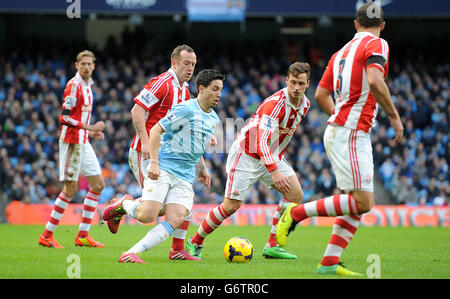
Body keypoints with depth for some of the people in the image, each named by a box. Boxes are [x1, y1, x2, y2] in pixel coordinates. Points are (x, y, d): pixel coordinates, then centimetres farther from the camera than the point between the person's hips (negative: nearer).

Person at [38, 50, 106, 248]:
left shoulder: (87, 86, 16)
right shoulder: (74, 86, -13)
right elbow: (64, 118, -19)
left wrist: (91, 132, 13)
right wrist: (90, 127, -19)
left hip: (83, 142, 9)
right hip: (71, 142, -9)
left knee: (98, 185, 7)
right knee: (71, 189, -8)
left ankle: (83, 235, 10)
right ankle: (47, 235, 0)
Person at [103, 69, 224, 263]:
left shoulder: (213, 119, 15)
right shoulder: (185, 109, -9)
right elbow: (156, 130, -12)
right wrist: (154, 163, -19)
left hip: (185, 178, 6)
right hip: (163, 170, -6)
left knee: (175, 220, -16)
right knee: (147, 216, -19)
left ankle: (131, 253, -18)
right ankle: (124, 205, 15)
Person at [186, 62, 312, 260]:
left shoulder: (305, 104, -2)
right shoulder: (274, 103, -29)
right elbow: (262, 142, -38)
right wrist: (274, 172, -49)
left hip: (272, 156, 8)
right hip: (246, 154, -8)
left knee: (295, 194, -8)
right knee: (232, 205, -10)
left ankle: (272, 246, -2)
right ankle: (194, 243, 9)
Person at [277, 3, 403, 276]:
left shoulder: (343, 51, 17)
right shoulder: (377, 45, -6)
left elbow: (321, 94, 19)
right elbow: (375, 81, -25)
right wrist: (394, 115, -14)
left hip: (339, 129, 9)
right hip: (351, 134, -9)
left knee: (361, 202, 7)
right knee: (362, 202, -11)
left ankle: (330, 262, 2)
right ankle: (296, 213, -7)